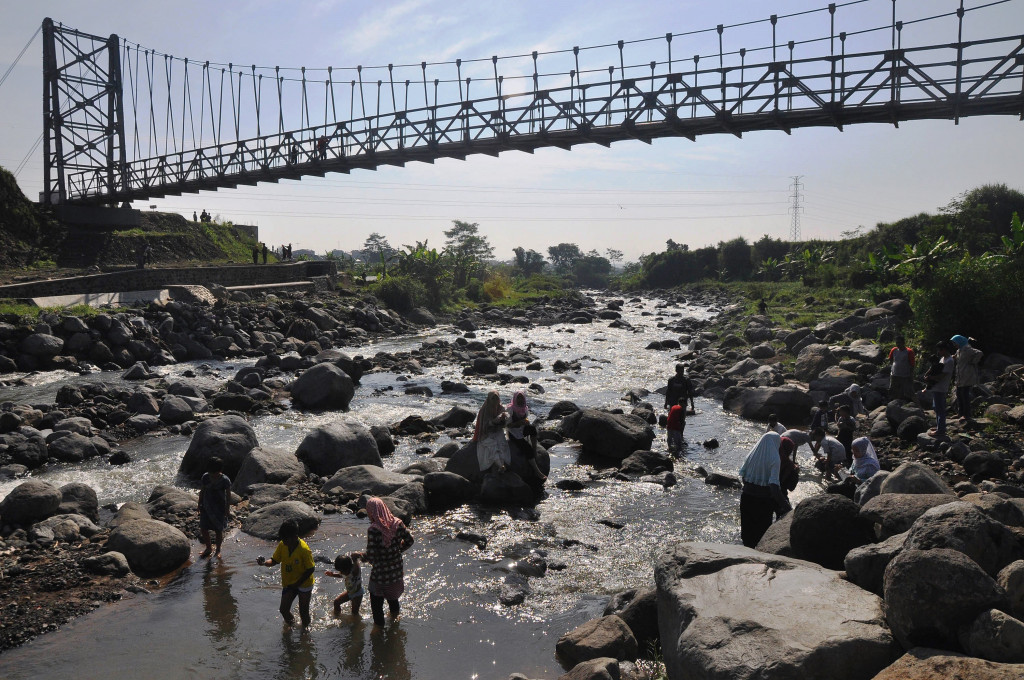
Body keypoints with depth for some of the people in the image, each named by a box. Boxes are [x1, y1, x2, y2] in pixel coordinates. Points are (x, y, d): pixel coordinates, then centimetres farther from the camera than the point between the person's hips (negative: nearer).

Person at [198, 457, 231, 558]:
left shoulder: (225, 480, -16)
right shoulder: (205, 477, -6)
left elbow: (228, 496, -9)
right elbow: (202, 491, 7)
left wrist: (227, 510, -8)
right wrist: (200, 505, 9)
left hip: (219, 509, -3)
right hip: (206, 507, 4)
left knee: (218, 530, 9)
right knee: (203, 529, 7)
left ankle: (218, 550, 29)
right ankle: (209, 548, 29)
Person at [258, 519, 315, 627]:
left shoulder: (304, 550, -28)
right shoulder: (282, 545, -13)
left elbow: (310, 569, -20)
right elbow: (275, 560, -1)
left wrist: (297, 584, -18)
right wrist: (264, 563, -22)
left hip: (303, 585, -5)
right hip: (288, 584, 5)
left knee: (303, 612, 8)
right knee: (284, 610, 7)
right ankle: (291, 625, 39)